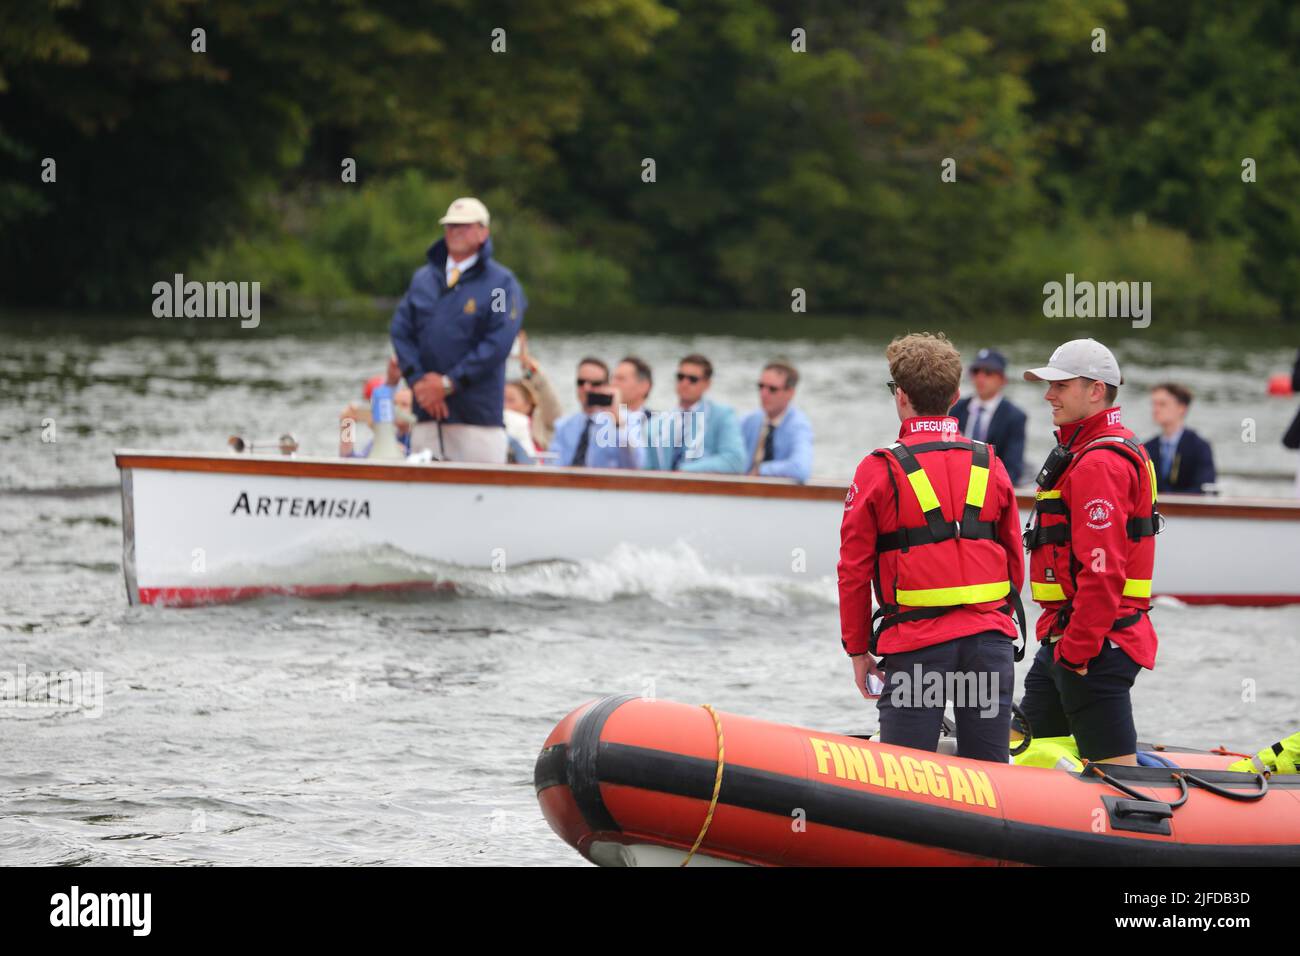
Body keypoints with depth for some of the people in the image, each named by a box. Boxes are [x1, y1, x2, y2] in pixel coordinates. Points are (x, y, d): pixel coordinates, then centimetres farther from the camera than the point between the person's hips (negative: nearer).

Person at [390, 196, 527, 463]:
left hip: (477, 412, -5)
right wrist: (418, 380, -8)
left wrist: (448, 383, -13)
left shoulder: (501, 283, -1)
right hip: (427, 411, 5)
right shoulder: (423, 278, 15)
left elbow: (498, 343, -10)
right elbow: (400, 330, 9)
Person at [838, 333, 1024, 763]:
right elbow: (1014, 560, 13)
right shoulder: (990, 465, 7)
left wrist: (858, 649, 7)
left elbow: (854, 569, -1)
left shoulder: (879, 470, -3)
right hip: (990, 637, 4)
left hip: (916, 645, -4)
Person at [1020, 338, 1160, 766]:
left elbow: (1103, 571, -23)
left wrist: (1077, 650, -20)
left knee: (1115, 766, -9)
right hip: (1065, 637, 11)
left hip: (1093, 645, -11)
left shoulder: (1099, 463, -16)